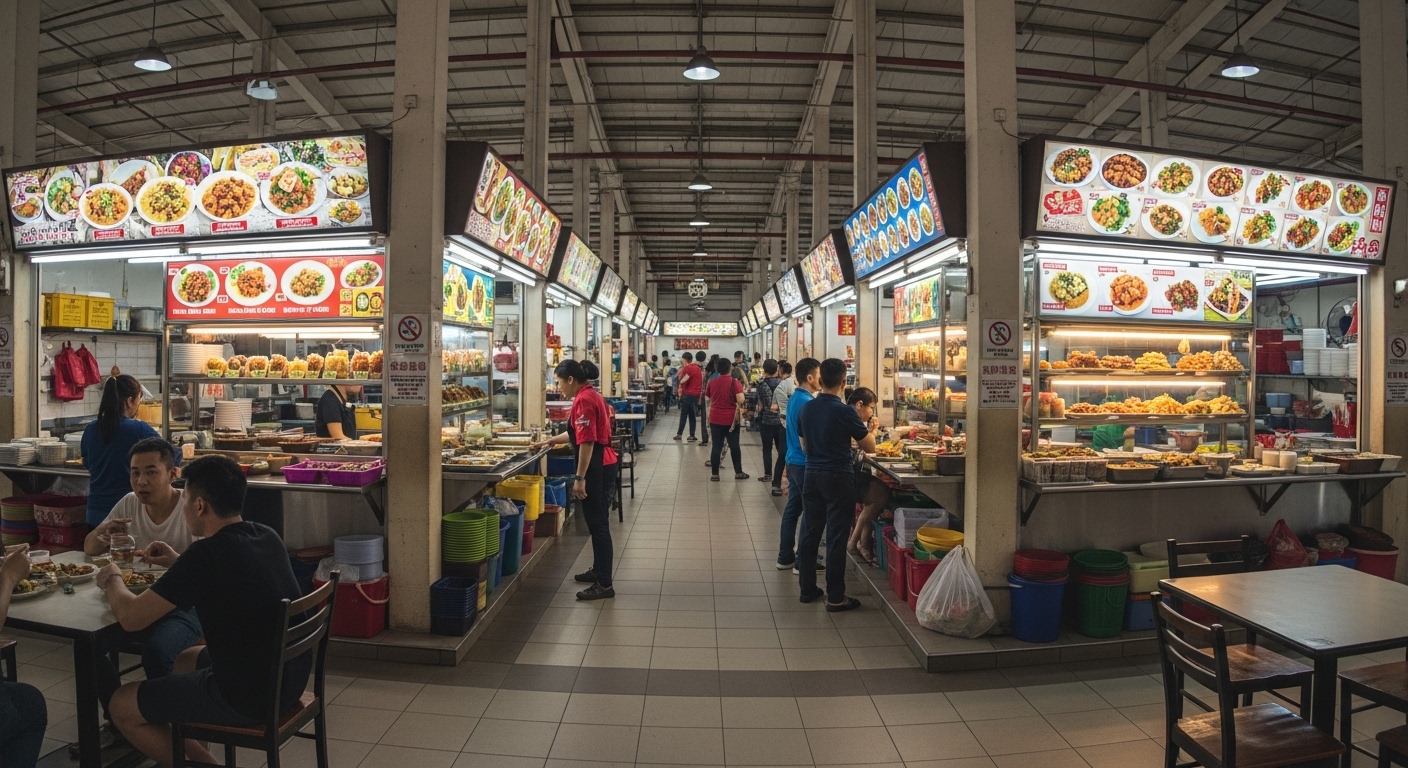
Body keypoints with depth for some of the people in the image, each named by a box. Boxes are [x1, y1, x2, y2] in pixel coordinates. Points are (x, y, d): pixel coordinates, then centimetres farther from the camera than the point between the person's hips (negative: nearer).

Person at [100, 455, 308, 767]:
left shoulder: (206, 553, -21)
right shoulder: (267, 537, 2)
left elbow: (130, 617, -12)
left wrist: (112, 579, 7)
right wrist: (178, 564, 16)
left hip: (249, 694, -8)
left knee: (122, 706, 12)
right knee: (183, 660, 32)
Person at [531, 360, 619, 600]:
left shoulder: (583, 400, -17)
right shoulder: (592, 395, 15)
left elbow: (586, 442, -22)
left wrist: (579, 478, -21)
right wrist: (550, 441, 28)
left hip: (596, 468, -10)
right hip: (604, 466, 10)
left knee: (598, 523, -4)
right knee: (597, 521, 19)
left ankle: (604, 584, 2)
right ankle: (599, 570, 32)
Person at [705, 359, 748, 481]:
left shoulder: (712, 382, 1)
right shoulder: (734, 382, -11)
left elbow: (708, 400, 15)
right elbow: (741, 400, -19)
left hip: (715, 418, 2)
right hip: (731, 419, -2)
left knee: (716, 446, 6)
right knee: (734, 446, 10)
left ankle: (715, 474, 8)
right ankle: (738, 472, 19)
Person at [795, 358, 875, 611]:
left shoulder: (807, 409, 2)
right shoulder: (844, 411, -15)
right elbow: (870, 446, -6)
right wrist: (866, 429, 12)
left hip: (812, 474, 5)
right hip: (838, 477, -5)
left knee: (810, 533, 12)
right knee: (836, 537, 1)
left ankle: (807, 589, 22)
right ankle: (835, 597, 8)